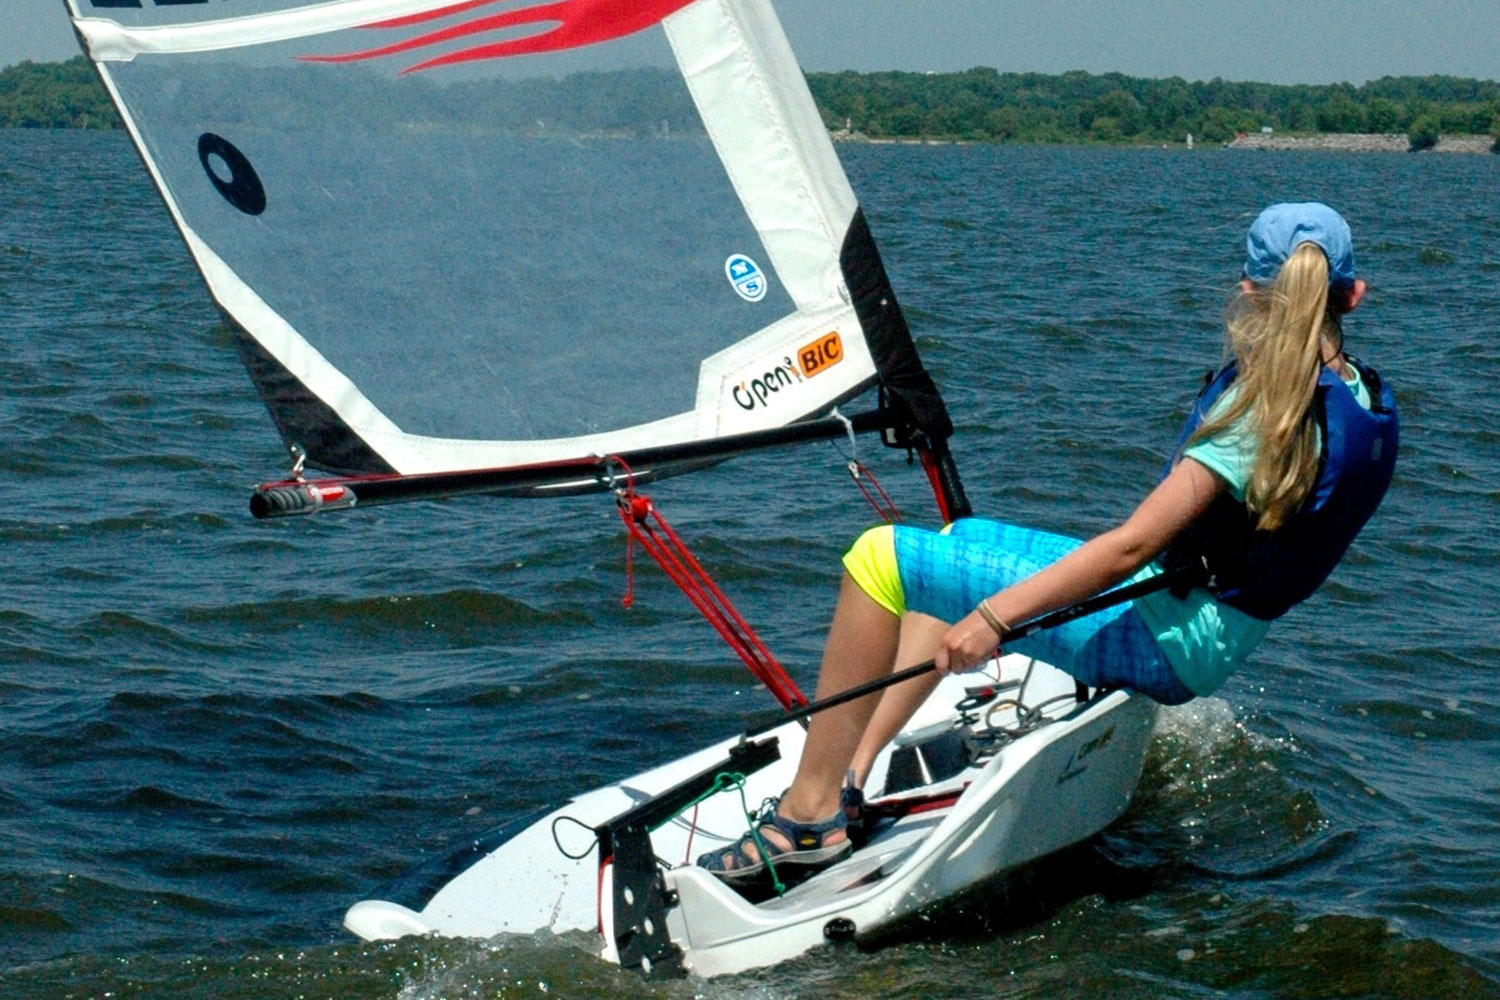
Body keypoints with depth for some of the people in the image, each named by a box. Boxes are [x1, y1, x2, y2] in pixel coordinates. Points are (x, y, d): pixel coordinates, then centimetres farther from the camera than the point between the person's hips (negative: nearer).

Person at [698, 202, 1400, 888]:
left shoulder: (1266, 410, -25)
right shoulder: (1365, 400, 1)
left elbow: (1134, 545, -29)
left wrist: (995, 617, -28)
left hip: (1162, 639, -10)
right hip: (1205, 637, 10)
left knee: (881, 557, -13)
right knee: (957, 539, 25)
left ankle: (810, 814, -9)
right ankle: (850, 774, 18)